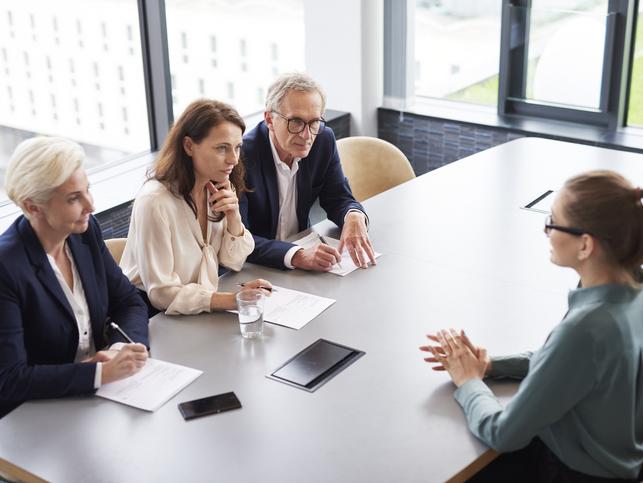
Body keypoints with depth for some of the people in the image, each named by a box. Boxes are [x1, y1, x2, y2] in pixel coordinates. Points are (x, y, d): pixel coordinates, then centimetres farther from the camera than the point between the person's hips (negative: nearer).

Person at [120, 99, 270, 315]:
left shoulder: (217, 189, 1)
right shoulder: (155, 201, -23)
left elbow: (233, 262, 5)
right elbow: (162, 294, -22)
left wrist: (233, 216, -13)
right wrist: (234, 300, -30)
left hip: (202, 309, 7)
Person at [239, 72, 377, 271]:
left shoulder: (323, 140, -5)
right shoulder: (241, 156, -23)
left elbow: (339, 200, 4)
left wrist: (354, 217, -20)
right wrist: (296, 256, -40)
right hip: (252, 269, -4)